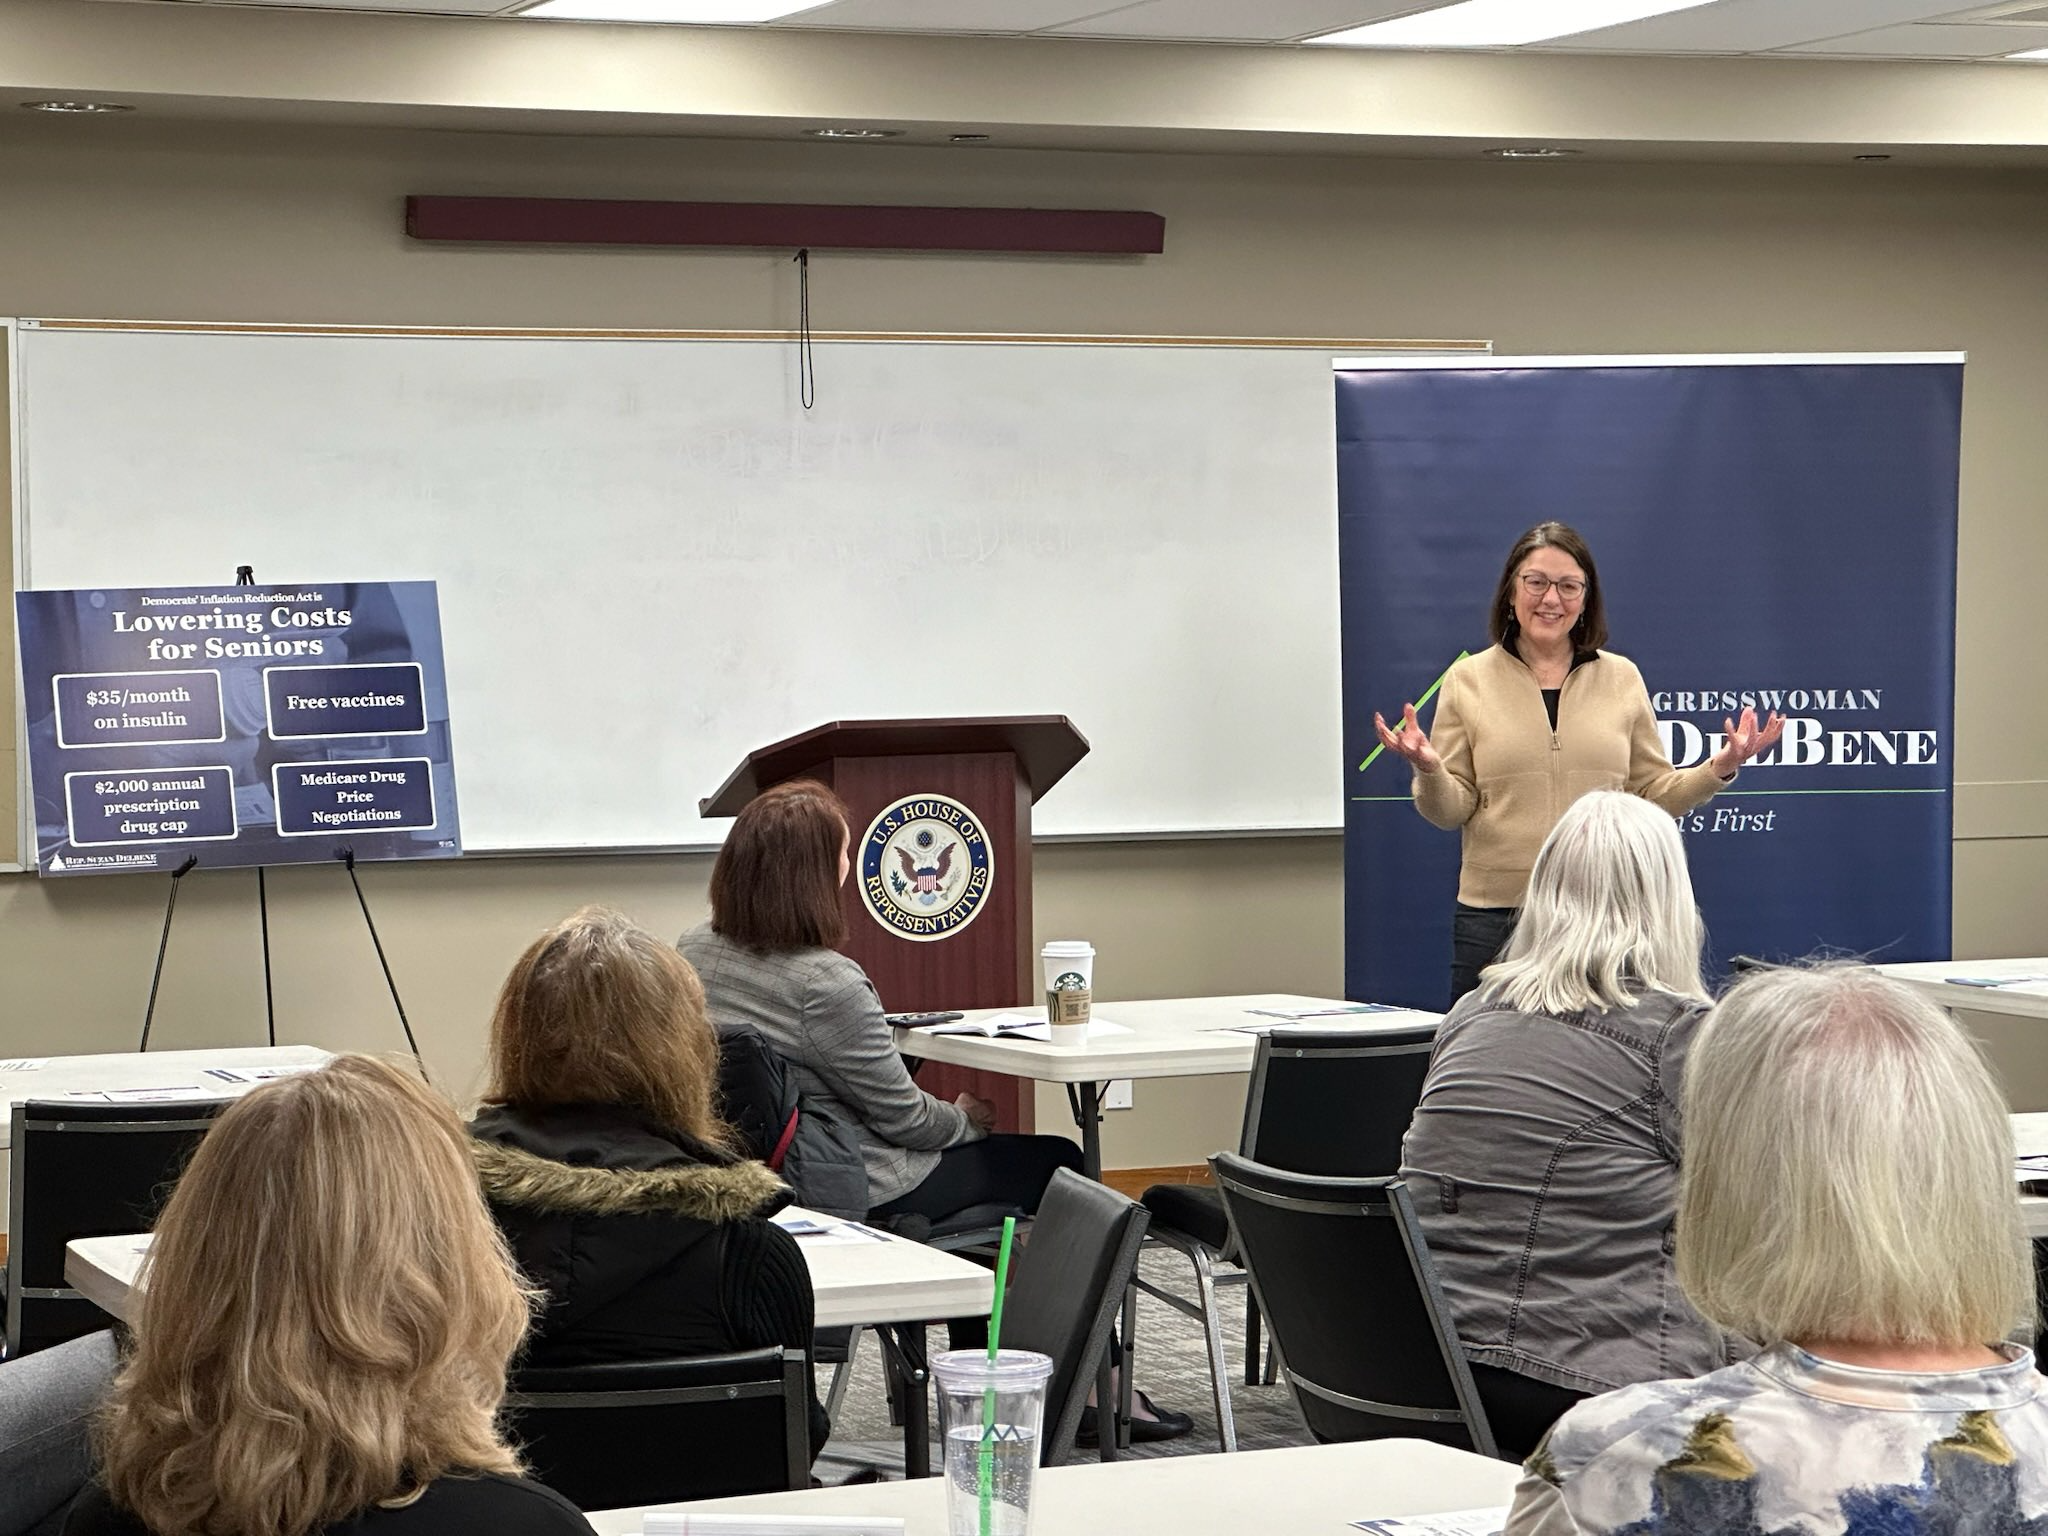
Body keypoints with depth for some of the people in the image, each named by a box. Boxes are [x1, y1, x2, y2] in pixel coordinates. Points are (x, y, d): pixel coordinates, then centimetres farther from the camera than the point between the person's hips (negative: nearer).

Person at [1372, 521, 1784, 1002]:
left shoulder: (1622, 678, 10)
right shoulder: (1468, 680, 5)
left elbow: (1653, 795, 12)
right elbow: (1451, 811, 3)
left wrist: (1718, 768, -3)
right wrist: (1428, 769, -17)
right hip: (1494, 914, -1)